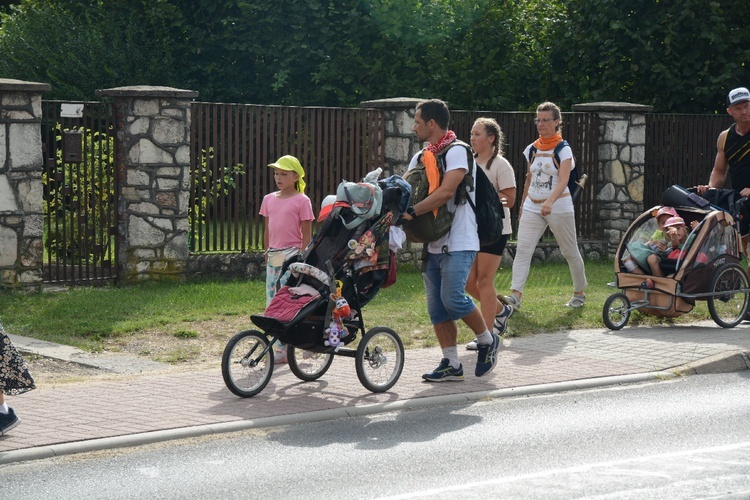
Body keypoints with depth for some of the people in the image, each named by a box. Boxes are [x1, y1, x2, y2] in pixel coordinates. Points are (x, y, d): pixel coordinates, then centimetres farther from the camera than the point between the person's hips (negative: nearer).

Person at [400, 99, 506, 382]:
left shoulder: (456, 151, -9)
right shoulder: (421, 157, 17)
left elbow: (446, 192, -21)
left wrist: (412, 212, -24)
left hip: (458, 242, -8)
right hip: (432, 243, 8)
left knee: (453, 298, -16)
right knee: (436, 306, 4)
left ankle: (487, 340, 7)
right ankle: (451, 364, 10)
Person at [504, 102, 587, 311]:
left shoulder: (563, 150, -9)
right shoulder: (531, 149, 8)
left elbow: (563, 181, -22)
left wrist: (550, 202, -39)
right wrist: (522, 206, 19)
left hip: (559, 206, -4)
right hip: (532, 207, 5)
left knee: (570, 252, 9)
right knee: (522, 249, -12)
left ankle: (580, 292, 27)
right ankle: (515, 295, -19)